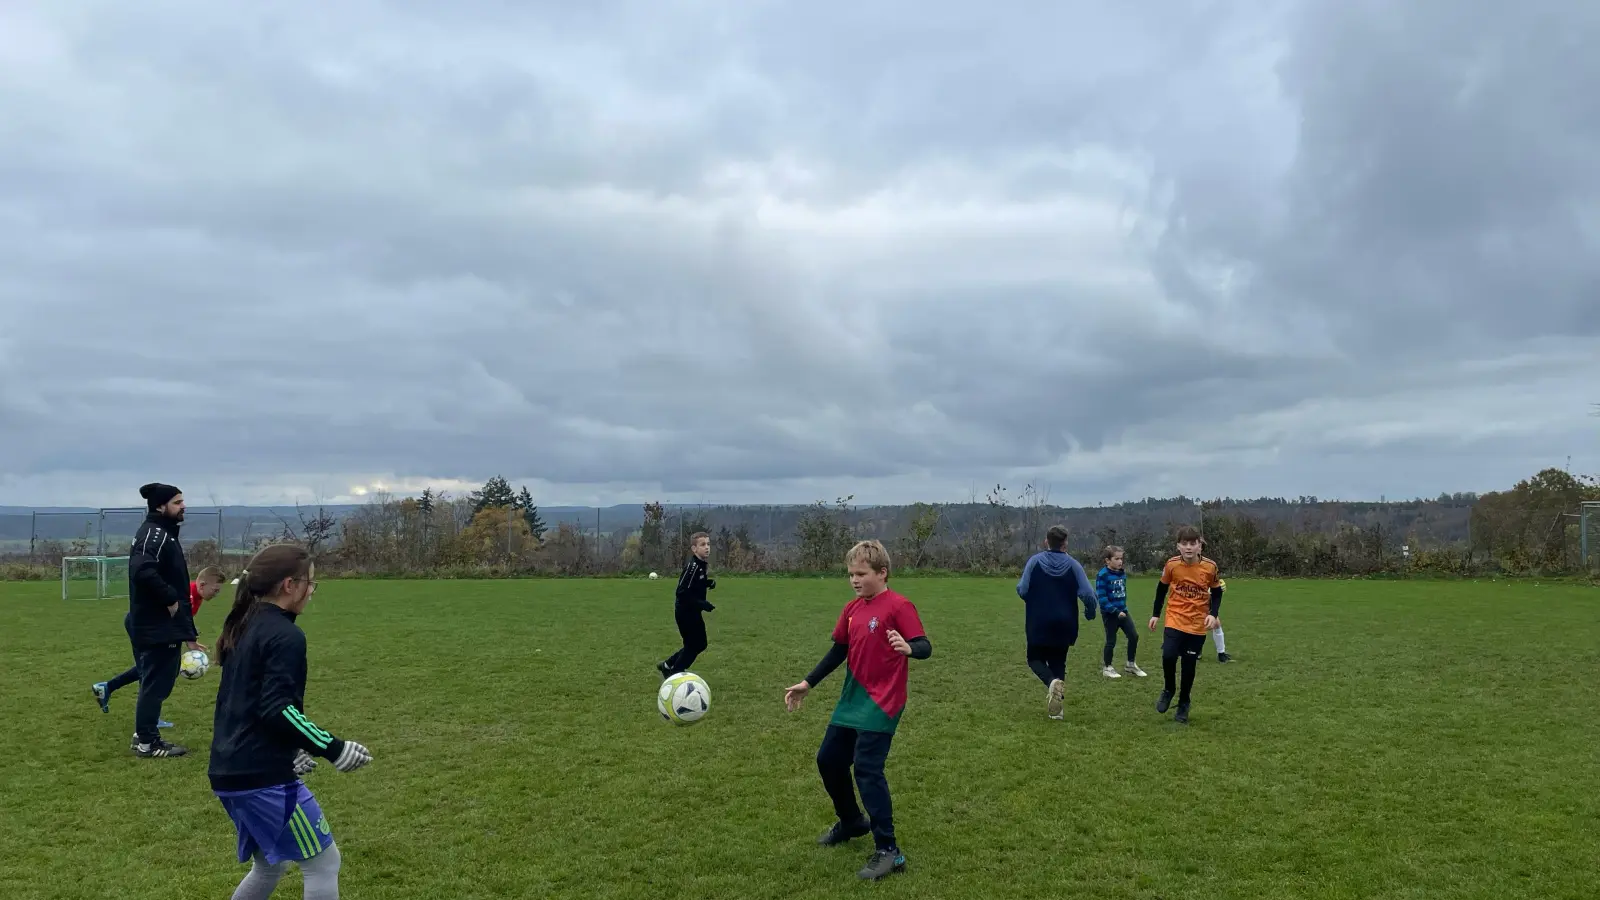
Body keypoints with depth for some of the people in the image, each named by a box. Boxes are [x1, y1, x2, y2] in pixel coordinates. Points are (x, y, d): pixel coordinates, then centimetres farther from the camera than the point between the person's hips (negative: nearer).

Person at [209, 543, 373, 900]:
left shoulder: (244, 630, 14)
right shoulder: (285, 636, -15)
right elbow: (276, 709, -23)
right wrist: (334, 749, -19)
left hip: (229, 773, 10)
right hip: (264, 777, -10)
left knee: (270, 865, 24)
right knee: (323, 864, 1)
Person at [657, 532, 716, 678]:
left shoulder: (700, 565, 6)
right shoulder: (692, 566, -24)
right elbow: (681, 593, -27)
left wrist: (708, 583, 2)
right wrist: (702, 604, -28)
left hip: (693, 612, 10)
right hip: (686, 612, -10)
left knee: (700, 644, 17)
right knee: (693, 646, 0)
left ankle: (667, 665, 29)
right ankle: (673, 675, 15)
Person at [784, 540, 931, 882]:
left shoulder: (898, 606, -15)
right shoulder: (852, 609, 7)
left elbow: (924, 647, -21)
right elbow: (839, 651, 16)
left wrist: (908, 648, -44)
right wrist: (808, 683, 17)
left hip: (881, 703, -8)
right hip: (852, 699, 9)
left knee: (867, 769, -15)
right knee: (828, 760, 15)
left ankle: (888, 851, -5)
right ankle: (852, 822, 38)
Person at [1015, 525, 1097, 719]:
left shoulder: (1035, 561, -7)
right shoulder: (1073, 564, -5)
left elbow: (1022, 590, -10)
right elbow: (1088, 594, -10)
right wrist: (1090, 612, 11)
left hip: (1038, 623, -2)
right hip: (1063, 624, 2)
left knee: (1035, 658, 15)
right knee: (1058, 662, 16)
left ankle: (1052, 681, -17)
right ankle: (1056, 709, 11)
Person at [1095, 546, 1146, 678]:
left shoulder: (1122, 573, 5)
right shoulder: (1102, 575, -18)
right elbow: (1101, 598, -21)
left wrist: (1123, 608, 14)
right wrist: (1115, 611, -22)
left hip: (1122, 611, 7)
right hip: (1109, 614, -6)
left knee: (1134, 635, 3)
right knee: (1111, 641, 4)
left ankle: (1130, 665, 20)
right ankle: (1107, 668, 21)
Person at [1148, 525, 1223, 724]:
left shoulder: (1210, 567, -11)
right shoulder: (1172, 564, -10)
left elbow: (1217, 592, 3)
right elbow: (1162, 588, 6)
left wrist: (1213, 614, -12)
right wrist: (1156, 614, 7)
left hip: (1198, 625, 0)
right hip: (1175, 620, 0)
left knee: (1189, 666, 5)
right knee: (1168, 656, -20)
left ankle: (1183, 704, 26)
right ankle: (1168, 690, 8)